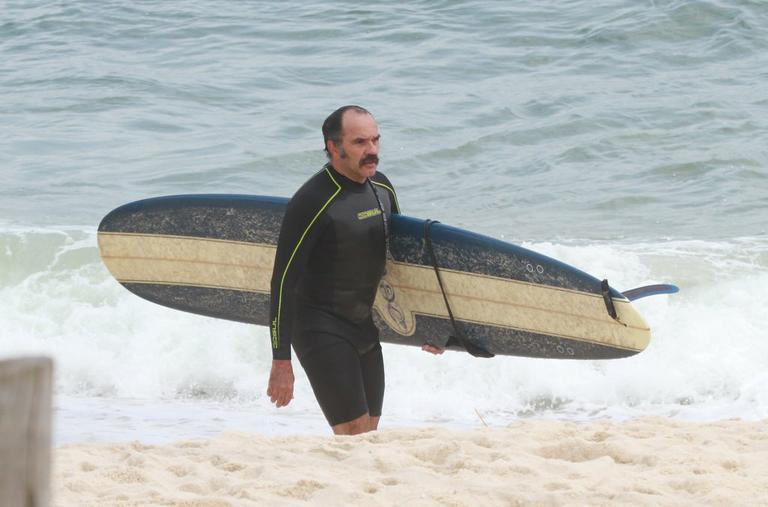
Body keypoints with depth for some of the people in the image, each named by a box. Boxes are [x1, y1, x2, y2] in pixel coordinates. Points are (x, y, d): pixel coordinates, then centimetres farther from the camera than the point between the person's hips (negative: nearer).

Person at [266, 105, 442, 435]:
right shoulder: (313, 201, -18)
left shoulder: (381, 189, 5)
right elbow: (283, 281, -18)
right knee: (355, 436, -14)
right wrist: (281, 361, -20)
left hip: (365, 329, 8)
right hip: (322, 331, -8)